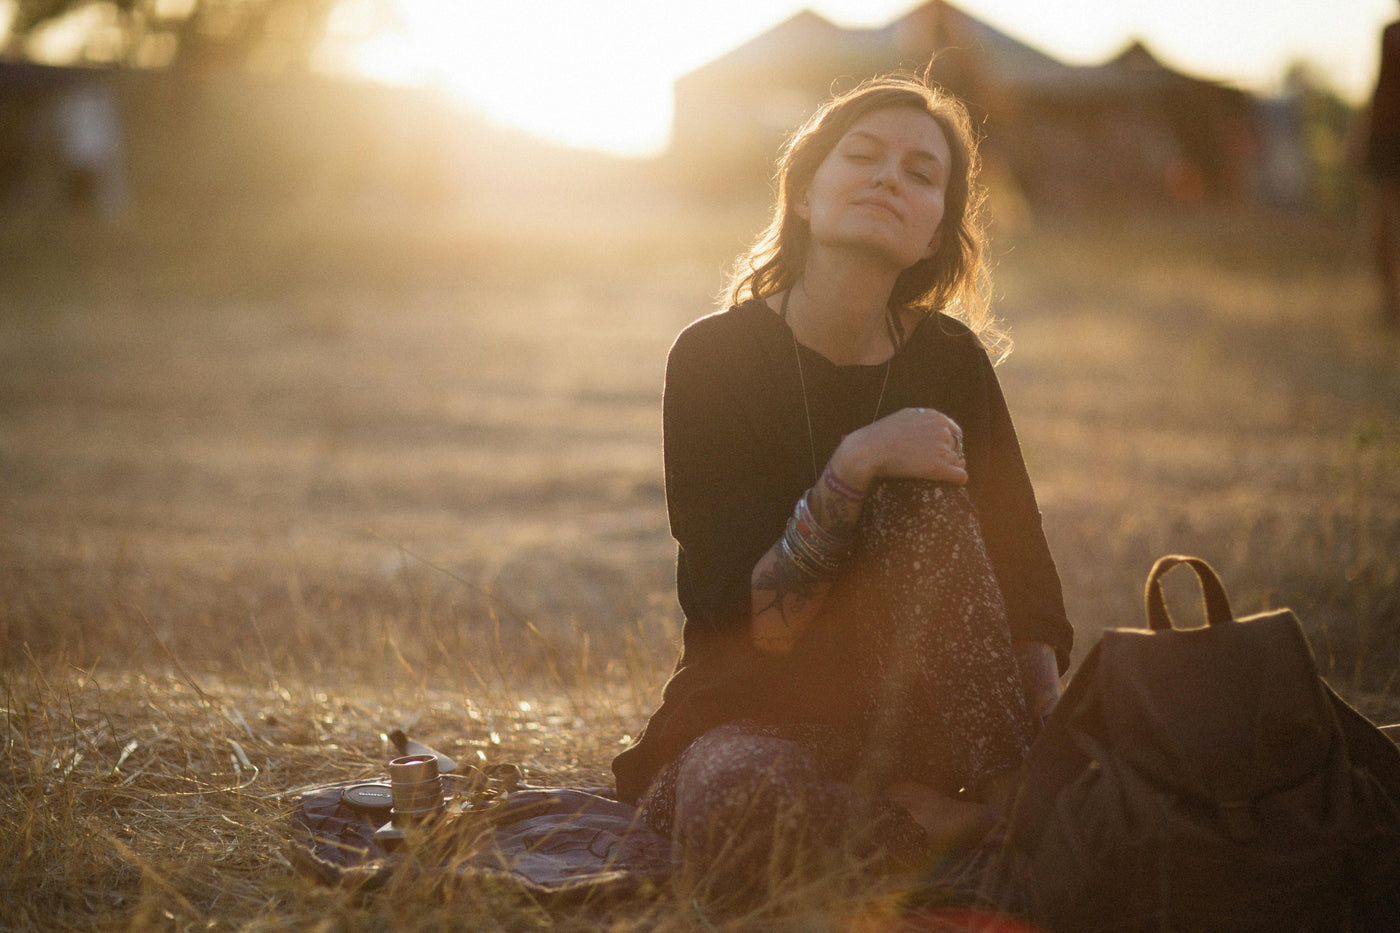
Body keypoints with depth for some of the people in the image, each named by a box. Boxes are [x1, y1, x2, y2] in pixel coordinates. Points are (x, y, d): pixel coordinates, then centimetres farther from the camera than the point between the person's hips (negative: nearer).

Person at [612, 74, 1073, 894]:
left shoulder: (950, 362, 1)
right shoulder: (716, 357, -10)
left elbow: (1027, 587, -2)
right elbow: (752, 626, -17)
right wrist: (853, 467, -31)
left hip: (916, 721, 3)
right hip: (750, 715, -3)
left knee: (921, 496, -24)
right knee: (735, 799, -39)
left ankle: (1008, 792, -19)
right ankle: (981, 825, -17)